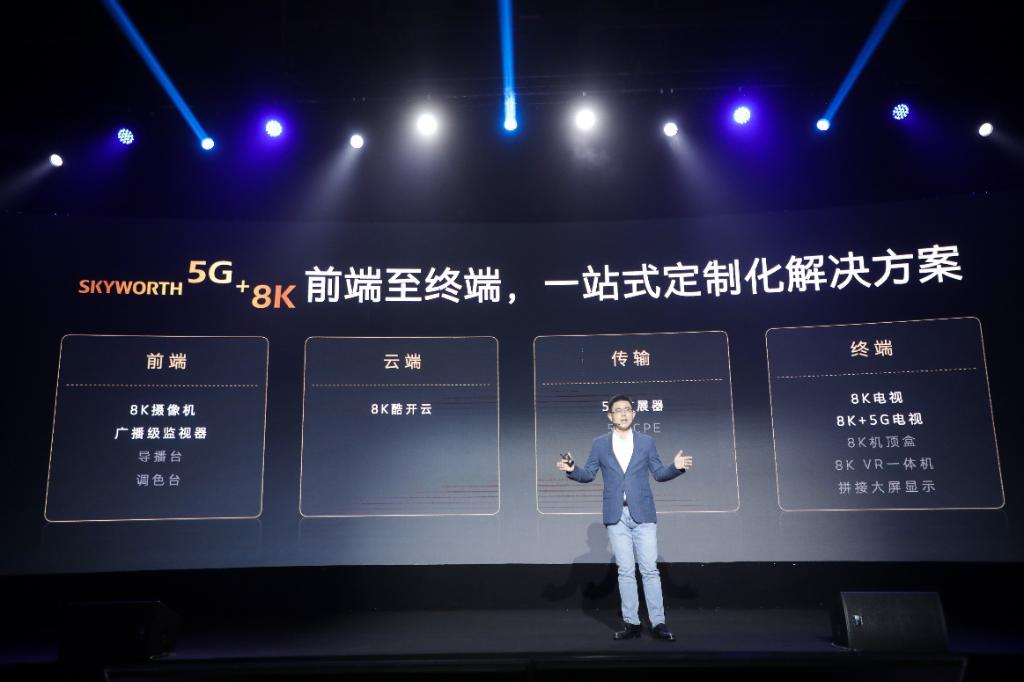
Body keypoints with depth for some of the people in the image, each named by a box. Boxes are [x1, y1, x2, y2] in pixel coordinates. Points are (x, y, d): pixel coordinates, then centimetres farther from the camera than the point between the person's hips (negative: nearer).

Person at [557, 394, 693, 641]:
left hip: (642, 513, 0)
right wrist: (572, 469, -13)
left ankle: (658, 623, 5)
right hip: (616, 516, 1)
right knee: (625, 571, 4)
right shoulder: (600, 443, 6)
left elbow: (659, 473, 7)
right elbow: (589, 474, 6)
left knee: (649, 569, -1)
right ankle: (631, 623, 12)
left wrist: (676, 467, -12)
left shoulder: (646, 441, 7)